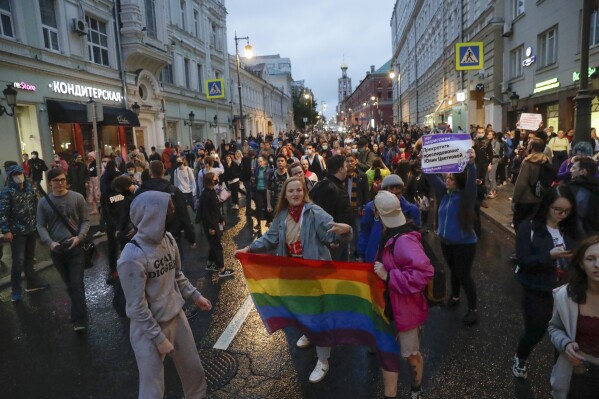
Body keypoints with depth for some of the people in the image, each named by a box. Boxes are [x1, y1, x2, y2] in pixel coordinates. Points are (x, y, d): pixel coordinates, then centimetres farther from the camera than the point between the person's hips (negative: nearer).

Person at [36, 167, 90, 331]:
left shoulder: (77, 198, -3)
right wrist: (50, 242, -13)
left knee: (77, 283, -7)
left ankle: (79, 320, -5)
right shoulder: (43, 202, 1)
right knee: (68, 283, 16)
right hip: (56, 249, 3)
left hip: (75, 247, -2)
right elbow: (41, 226, 2)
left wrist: (79, 237, -16)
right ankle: (79, 308, 34)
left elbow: (85, 220, 0)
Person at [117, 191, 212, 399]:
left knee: (194, 368, 23)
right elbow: (137, 307, -21)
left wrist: (195, 296, 10)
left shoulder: (168, 239, -7)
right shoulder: (132, 257, -27)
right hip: (149, 328, -6)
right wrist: (159, 338, -16)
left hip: (177, 316, 7)